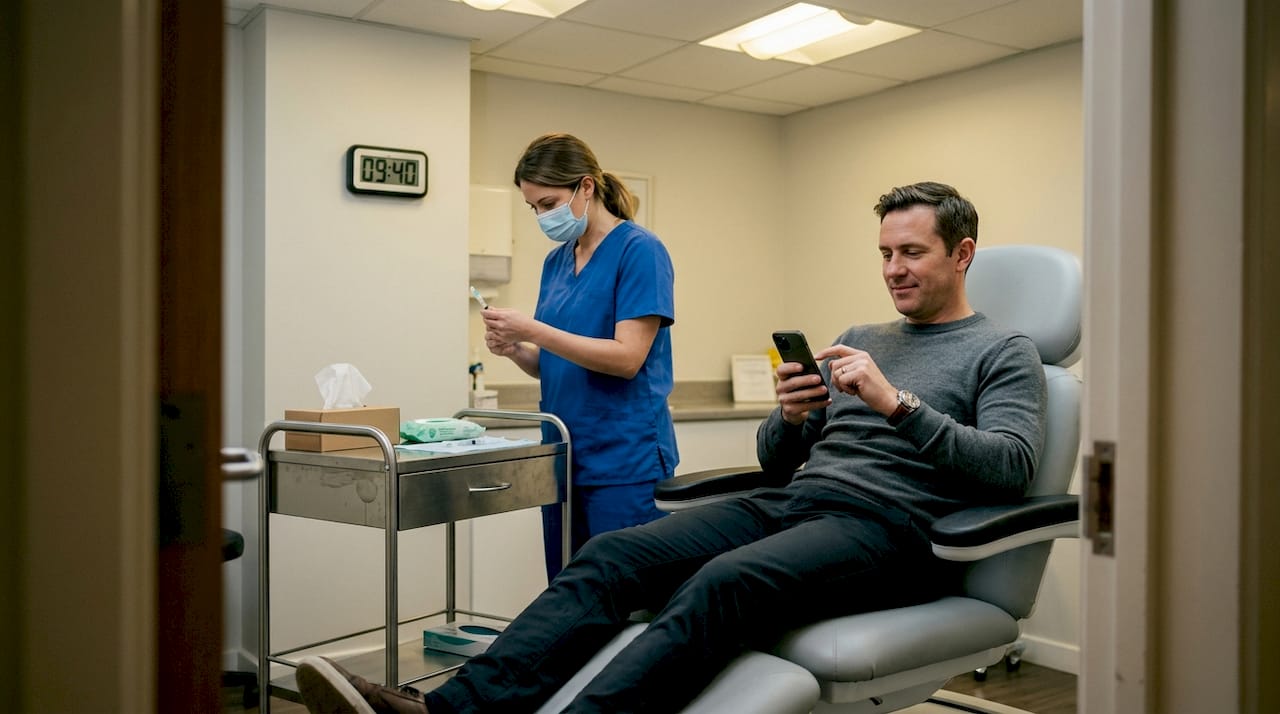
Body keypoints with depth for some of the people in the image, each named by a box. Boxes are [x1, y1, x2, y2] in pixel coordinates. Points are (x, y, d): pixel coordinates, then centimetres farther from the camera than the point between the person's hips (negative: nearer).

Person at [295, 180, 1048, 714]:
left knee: (722, 583, -36)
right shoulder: (860, 339, 24)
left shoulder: (1004, 353, 7)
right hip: (792, 502, 6)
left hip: (889, 524, -5)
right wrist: (790, 417, -2)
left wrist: (899, 403, -18)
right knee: (614, 554, -18)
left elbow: (1012, 465, -10)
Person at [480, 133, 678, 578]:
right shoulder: (556, 262, 12)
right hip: (563, 458, 7)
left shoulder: (639, 250, -9)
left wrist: (533, 329, -20)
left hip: (625, 462, -7)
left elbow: (627, 358, -18)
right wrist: (516, 349, -4)